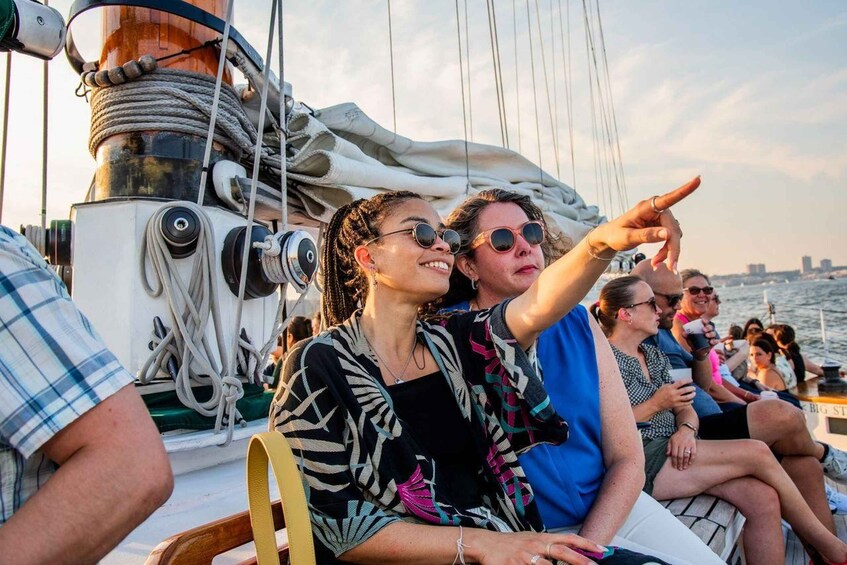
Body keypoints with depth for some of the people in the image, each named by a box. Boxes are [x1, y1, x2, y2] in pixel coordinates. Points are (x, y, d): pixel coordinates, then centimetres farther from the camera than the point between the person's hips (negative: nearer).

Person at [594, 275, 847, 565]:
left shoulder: (654, 355, 17)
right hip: (639, 462, -8)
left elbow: (686, 409, 15)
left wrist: (686, 428, -8)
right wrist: (656, 405, -14)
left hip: (670, 450, 8)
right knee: (757, 452, -12)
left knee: (763, 497, -14)